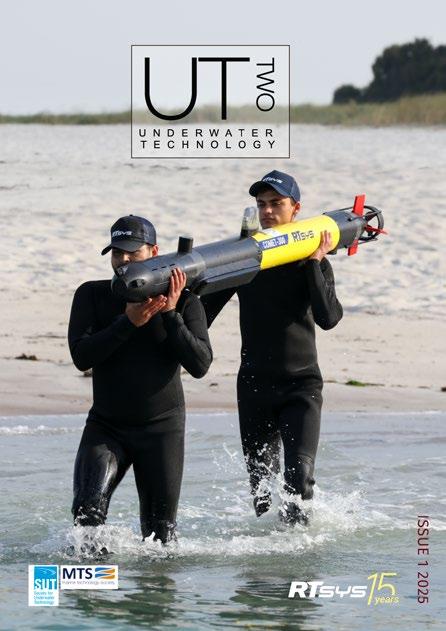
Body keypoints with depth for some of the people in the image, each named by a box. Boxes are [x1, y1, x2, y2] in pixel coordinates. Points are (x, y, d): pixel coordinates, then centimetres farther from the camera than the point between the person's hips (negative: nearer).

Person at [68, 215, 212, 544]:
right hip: (105, 426, 0)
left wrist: (170, 315, -20)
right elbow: (81, 356, -13)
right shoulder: (92, 295, 0)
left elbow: (200, 365, -13)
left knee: (160, 530, 4)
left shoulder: (184, 301, -2)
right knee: (88, 511, -20)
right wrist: (129, 322, -22)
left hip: (162, 427, 0)